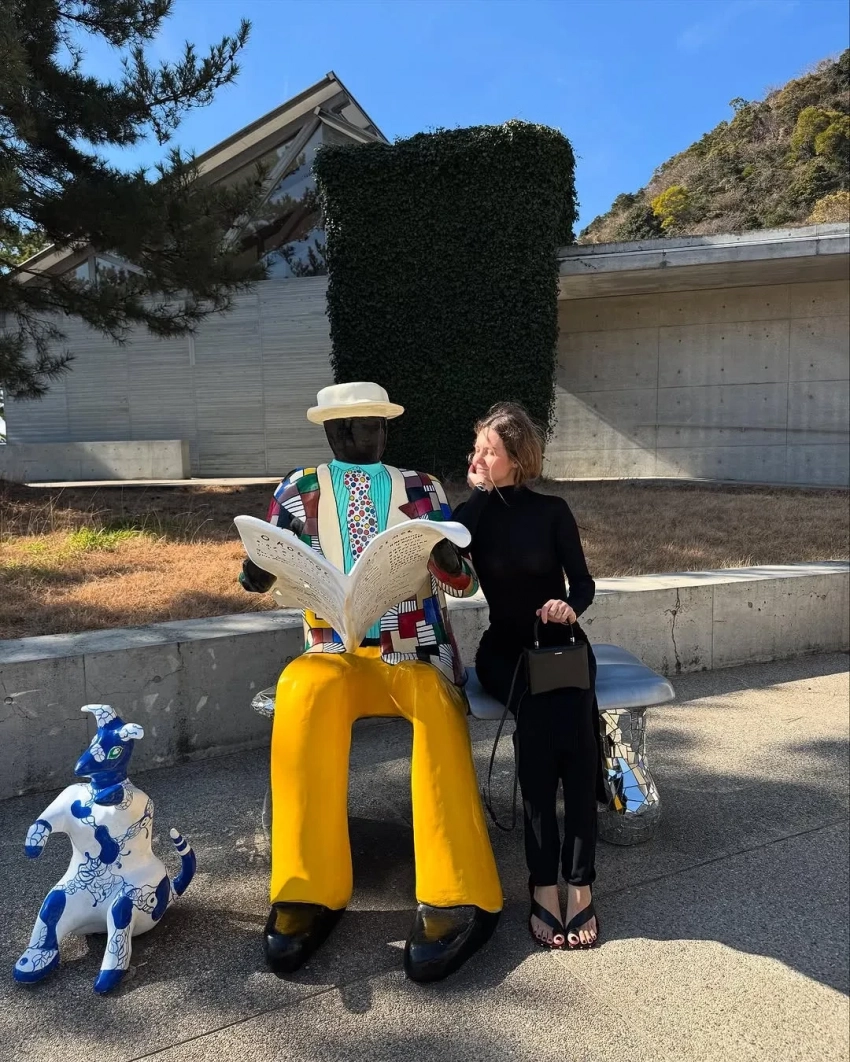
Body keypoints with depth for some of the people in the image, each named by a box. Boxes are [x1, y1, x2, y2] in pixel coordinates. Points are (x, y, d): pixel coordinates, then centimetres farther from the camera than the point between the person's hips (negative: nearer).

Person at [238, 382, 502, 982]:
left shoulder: (421, 490, 10)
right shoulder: (300, 492, 11)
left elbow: (464, 583, 6)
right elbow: (258, 581, 9)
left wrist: (445, 557, -18)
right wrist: (258, 563, -16)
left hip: (417, 653, 0)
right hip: (337, 655, 1)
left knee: (437, 706, -35)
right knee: (303, 690, -34)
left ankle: (454, 900, -33)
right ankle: (308, 892, -27)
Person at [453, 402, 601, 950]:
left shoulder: (552, 511, 5)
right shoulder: (472, 513, 6)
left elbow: (583, 581, 4)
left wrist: (570, 605, -18)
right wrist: (480, 493, -10)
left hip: (560, 641, 1)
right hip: (505, 647, 0)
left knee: (570, 721, -32)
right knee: (541, 717, -33)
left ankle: (578, 881, -30)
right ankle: (546, 882, -31)